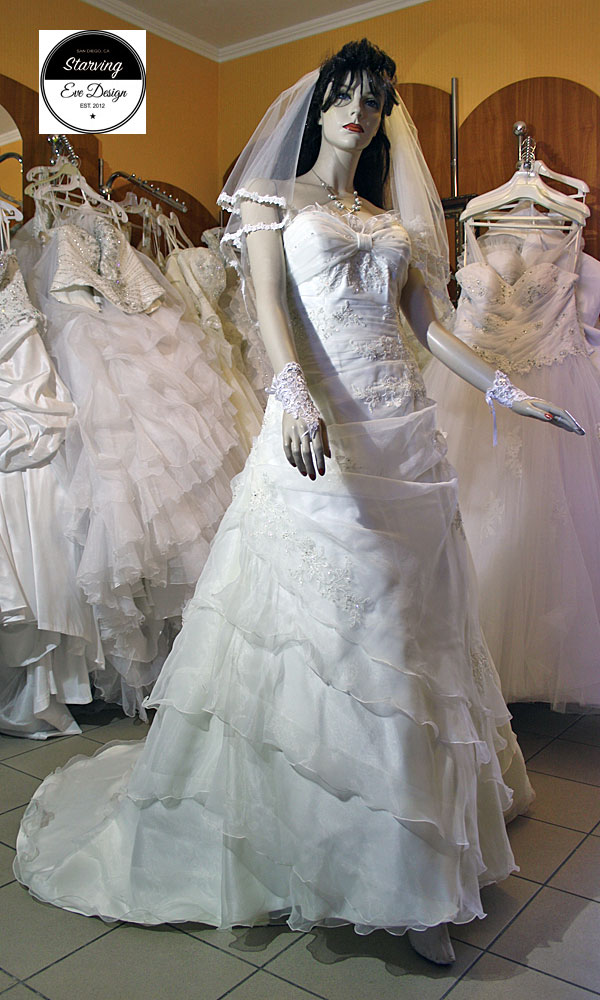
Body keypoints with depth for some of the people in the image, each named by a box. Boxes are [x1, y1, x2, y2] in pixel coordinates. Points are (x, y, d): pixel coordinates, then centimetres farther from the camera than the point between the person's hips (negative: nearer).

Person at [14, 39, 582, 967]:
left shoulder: (393, 218, 22)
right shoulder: (275, 199, 10)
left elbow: (428, 325, 19)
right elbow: (271, 302, -6)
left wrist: (506, 389, 14)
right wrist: (296, 392, -24)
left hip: (403, 428, 5)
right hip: (318, 424, -5)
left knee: (401, 625, 6)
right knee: (314, 620, -7)